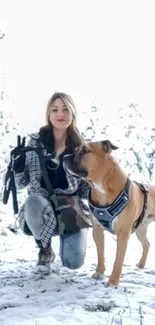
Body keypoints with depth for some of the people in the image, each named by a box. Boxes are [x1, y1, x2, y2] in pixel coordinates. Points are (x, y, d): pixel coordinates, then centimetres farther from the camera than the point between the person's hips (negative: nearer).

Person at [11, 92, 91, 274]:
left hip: (71, 208, 0)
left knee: (74, 262, -18)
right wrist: (18, 165, -20)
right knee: (34, 201, -37)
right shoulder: (35, 142, -2)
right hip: (41, 207, 0)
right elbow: (21, 183, -1)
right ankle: (45, 251, -7)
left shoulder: (80, 147, -1)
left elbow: (87, 186, 8)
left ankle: (65, 234, 21)